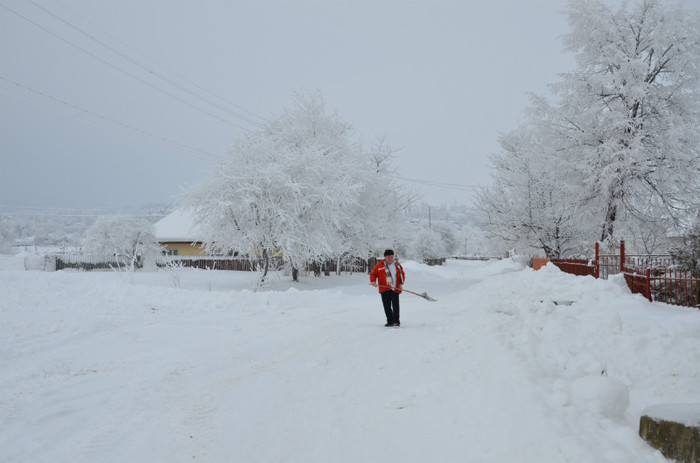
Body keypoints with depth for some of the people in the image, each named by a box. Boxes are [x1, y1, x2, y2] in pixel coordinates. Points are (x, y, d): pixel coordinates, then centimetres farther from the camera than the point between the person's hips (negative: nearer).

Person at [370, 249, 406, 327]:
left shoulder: (397, 265, 9)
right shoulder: (379, 266, 3)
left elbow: (402, 274, 17)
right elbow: (373, 274, 6)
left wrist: (401, 283, 3)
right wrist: (373, 281, -12)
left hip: (395, 289, 0)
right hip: (384, 289, 0)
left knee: (395, 305, -7)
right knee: (387, 306, 3)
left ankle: (396, 321, 0)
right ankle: (390, 321, 13)